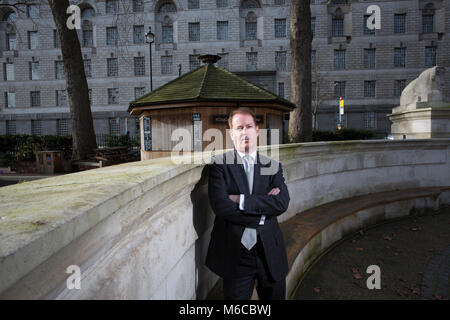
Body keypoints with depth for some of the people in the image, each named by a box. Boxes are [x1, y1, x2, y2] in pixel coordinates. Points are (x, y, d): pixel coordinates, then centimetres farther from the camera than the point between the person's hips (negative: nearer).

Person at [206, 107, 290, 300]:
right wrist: (262, 214, -12)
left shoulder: (273, 166, 4)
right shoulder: (219, 165, -4)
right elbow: (220, 205, -17)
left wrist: (242, 200, -18)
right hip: (235, 255, -2)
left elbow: (282, 203, -11)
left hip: (270, 252, 3)